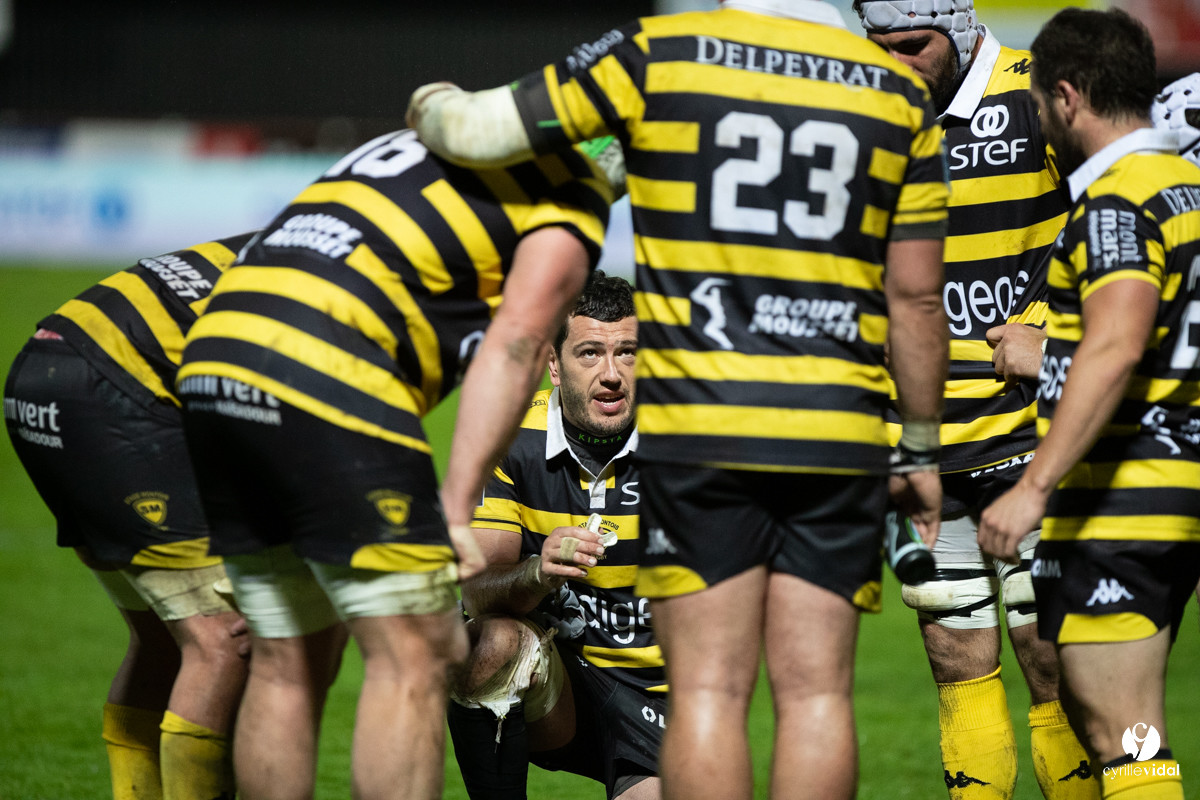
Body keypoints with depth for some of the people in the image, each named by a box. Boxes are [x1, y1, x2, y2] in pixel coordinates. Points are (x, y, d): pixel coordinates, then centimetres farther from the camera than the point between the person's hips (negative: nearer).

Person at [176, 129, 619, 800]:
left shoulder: (414, 146, 33)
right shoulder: (574, 189, 10)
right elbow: (517, 338, -5)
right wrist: (458, 508, -9)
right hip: (324, 377, -8)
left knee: (286, 666, 14)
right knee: (415, 657, -2)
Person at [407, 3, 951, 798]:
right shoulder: (899, 93, 6)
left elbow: (480, 131, 1)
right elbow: (915, 295, 9)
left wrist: (434, 105, 25)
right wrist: (921, 451, 17)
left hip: (698, 428, -2)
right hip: (839, 431, 2)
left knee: (709, 692, 1)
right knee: (816, 692, 4)